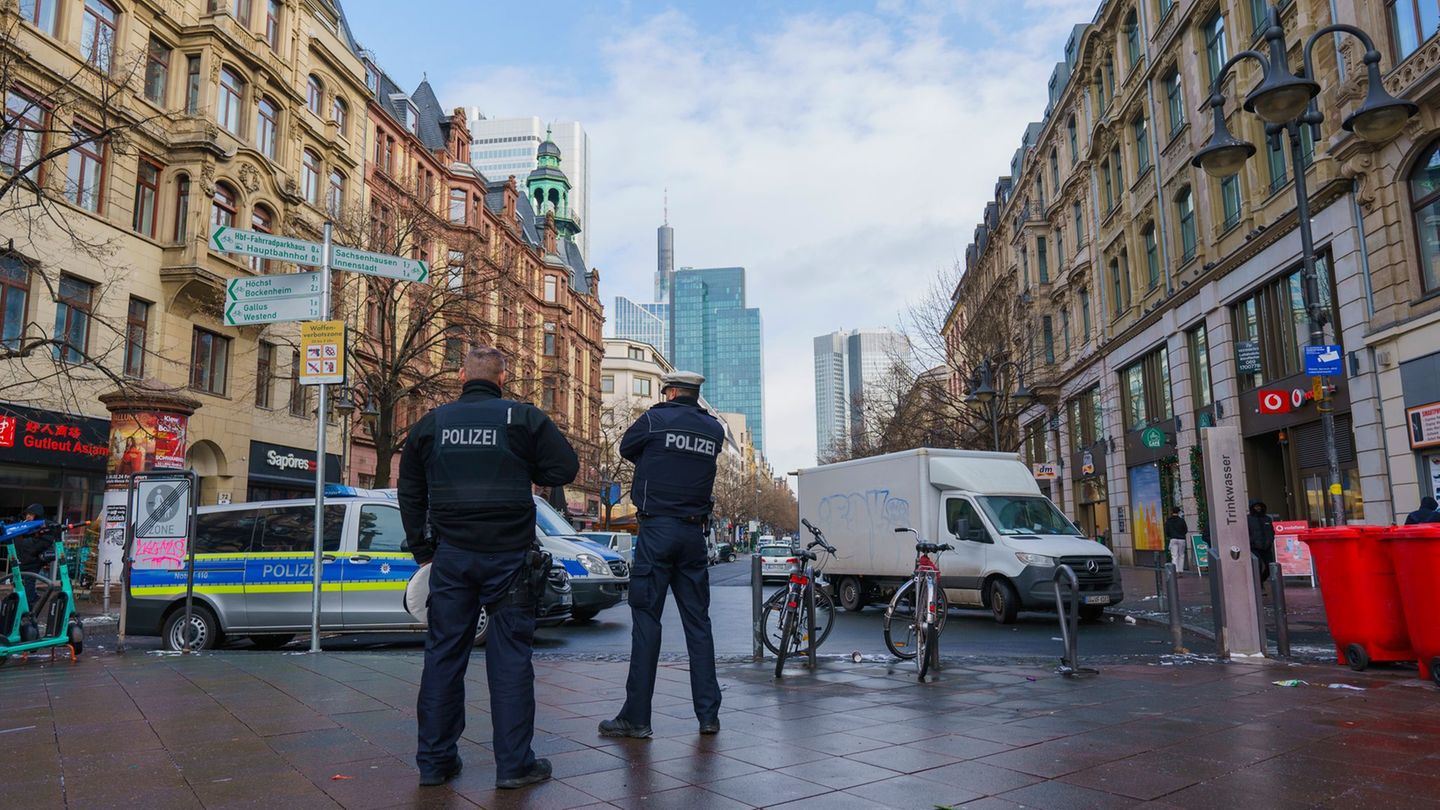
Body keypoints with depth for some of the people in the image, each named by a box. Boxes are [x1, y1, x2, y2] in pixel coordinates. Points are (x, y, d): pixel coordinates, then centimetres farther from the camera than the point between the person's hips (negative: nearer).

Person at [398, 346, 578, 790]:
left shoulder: (430, 423, 9)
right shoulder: (523, 417, -4)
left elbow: (411, 494, 14)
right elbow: (565, 468, -3)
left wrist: (421, 548, 21)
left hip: (452, 556, 3)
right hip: (509, 555, -3)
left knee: (443, 654, 11)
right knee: (510, 656, 2)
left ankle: (435, 760, 18)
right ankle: (514, 763, 6)